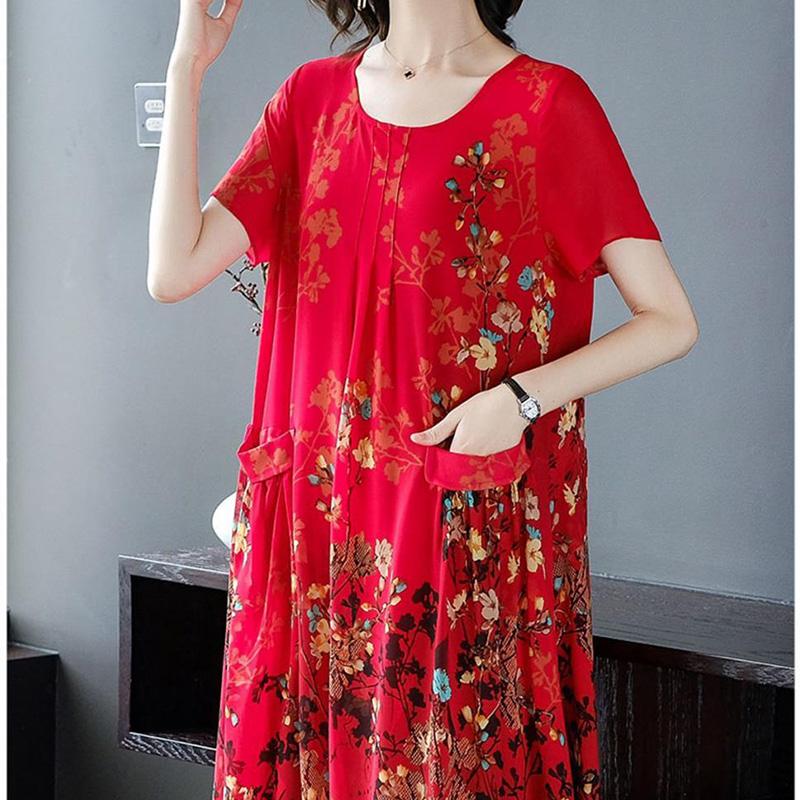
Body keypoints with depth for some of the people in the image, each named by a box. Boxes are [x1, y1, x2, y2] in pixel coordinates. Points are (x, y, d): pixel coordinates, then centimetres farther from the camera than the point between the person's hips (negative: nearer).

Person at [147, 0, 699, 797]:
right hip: (316, 521, 4)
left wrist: (522, 398, -17)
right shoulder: (312, 95, 10)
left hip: (476, 525, -4)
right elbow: (174, 272, -1)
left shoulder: (548, 103, -3)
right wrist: (187, 65, -3)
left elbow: (670, 321, -3)